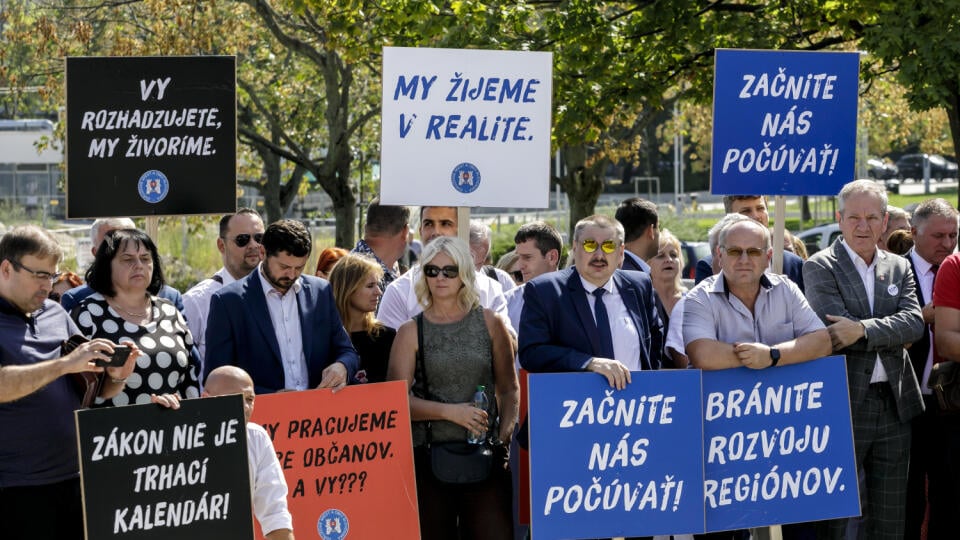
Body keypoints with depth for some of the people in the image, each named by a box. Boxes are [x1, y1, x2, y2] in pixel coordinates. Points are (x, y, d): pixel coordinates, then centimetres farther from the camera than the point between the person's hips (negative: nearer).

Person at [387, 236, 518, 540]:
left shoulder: (489, 324, 9)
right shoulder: (411, 332, 5)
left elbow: (509, 389, 14)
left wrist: (504, 436, 0)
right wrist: (450, 412, -13)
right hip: (429, 455, 0)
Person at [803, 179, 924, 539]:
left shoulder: (899, 268, 12)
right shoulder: (820, 267, -2)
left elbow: (914, 323, -4)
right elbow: (834, 329, -16)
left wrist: (862, 330, -18)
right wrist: (890, 336, -10)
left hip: (894, 404, 5)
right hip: (842, 404, -5)